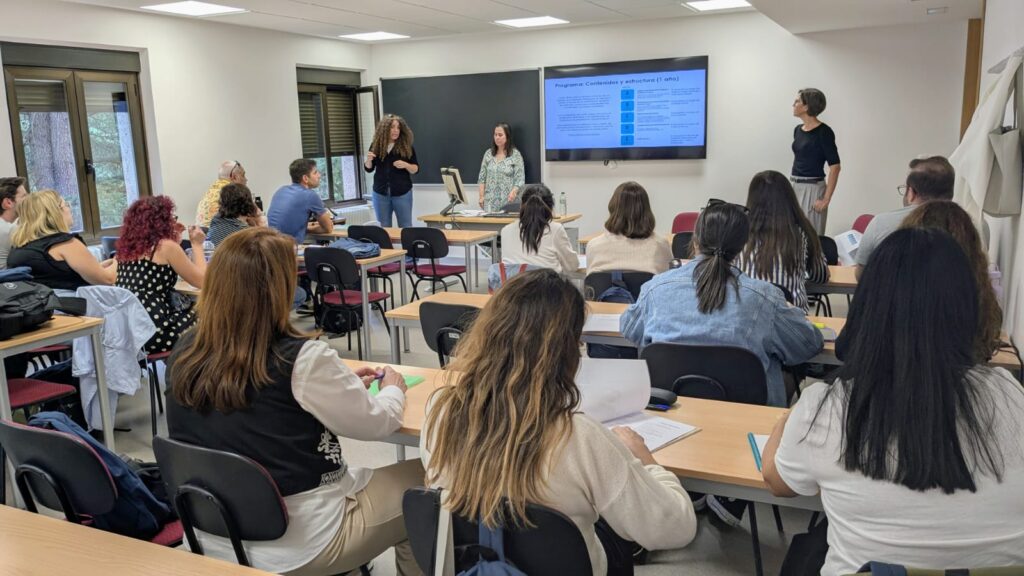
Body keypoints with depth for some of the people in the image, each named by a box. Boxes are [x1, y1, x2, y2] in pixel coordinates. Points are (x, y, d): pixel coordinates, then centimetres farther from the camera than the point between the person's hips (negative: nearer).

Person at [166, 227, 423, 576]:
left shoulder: (184, 353, -6)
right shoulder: (301, 358, -24)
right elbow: (376, 424, -10)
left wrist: (341, 383, 15)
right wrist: (393, 388, 11)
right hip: (298, 547, -6)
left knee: (362, 477, 29)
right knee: (422, 481, 14)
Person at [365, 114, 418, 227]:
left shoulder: (407, 146, -3)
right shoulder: (376, 145, 3)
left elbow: (416, 169, 0)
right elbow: (369, 169, 10)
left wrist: (406, 165, -20)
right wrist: (368, 160, -11)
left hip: (402, 193, -2)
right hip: (380, 193, 2)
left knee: (406, 227, 1)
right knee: (384, 227, 8)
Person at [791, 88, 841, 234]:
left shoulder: (824, 131, -13)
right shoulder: (798, 129, 10)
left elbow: (835, 166, -15)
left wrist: (826, 198, -18)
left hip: (813, 189, -8)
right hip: (795, 188, 8)